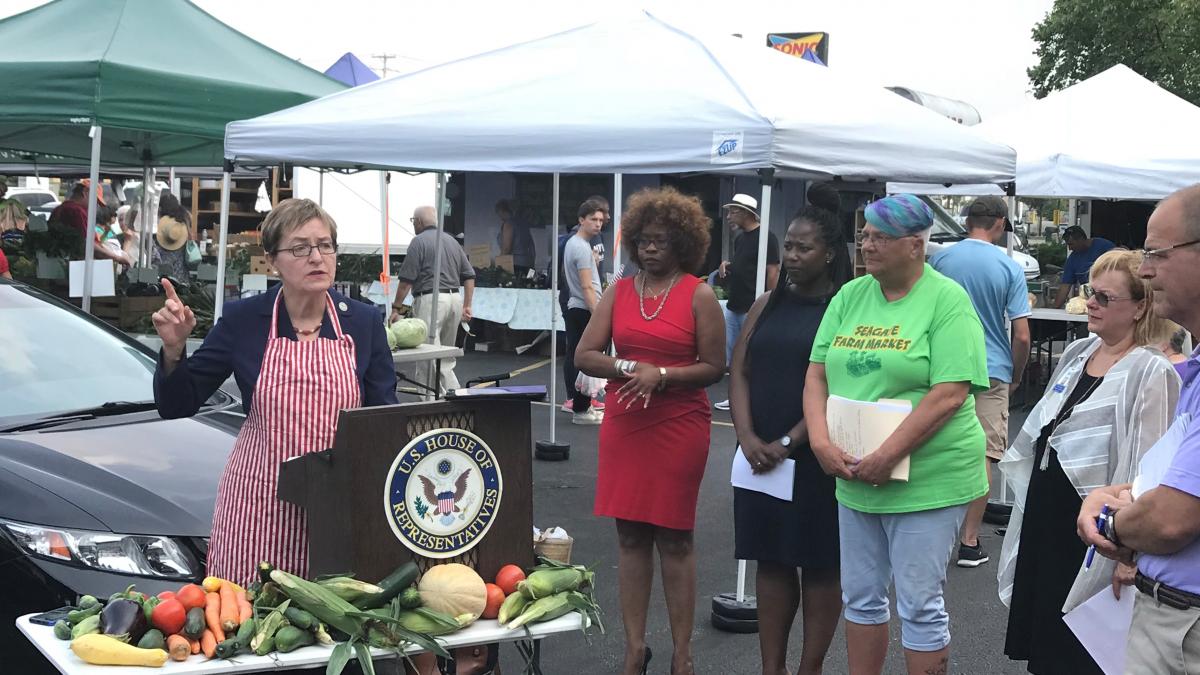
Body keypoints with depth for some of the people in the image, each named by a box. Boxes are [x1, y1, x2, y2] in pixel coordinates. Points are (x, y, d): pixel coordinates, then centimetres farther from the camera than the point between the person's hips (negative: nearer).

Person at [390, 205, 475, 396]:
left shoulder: (419, 241, -4)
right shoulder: (452, 241, 17)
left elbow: (406, 280, -8)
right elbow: (469, 275, 15)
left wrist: (396, 308, -3)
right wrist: (467, 306, 17)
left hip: (430, 298, -7)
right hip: (455, 298, 7)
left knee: (428, 356, -5)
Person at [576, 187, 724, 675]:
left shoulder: (699, 295, -3)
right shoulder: (619, 292, 8)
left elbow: (714, 367, -6)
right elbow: (584, 355, 2)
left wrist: (661, 375, -18)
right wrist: (629, 368, -14)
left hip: (679, 427, -4)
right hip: (624, 424, 4)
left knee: (674, 539, 3)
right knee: (630, 535, 8)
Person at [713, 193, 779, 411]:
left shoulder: (766, 238, -11)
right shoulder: (740, 238, 15)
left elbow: (773, 272, -15)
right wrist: (726, 265, 6)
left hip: (752, 309, -9)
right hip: (734, 306, 9)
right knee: (732, 356, 13)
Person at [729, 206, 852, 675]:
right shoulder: (767, 306, 11)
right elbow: (739, 373, 6)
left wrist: (788, 444, -16)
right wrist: (748, 438, -9)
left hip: (817, 457, -5)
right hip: (761, 457, 5)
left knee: (819, 565, 4)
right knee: (771, 560, 9)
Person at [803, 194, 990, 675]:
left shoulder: (947, 301, -10)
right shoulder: (849, 296, 8)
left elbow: (949, 395, -18)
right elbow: (817, 375, 7)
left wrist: (886, 458, -21)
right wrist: (821, 443, -9)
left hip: (927, 480, -6)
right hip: (854, 477, 6)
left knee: (919, 605, 3)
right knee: (861, 596, 16)